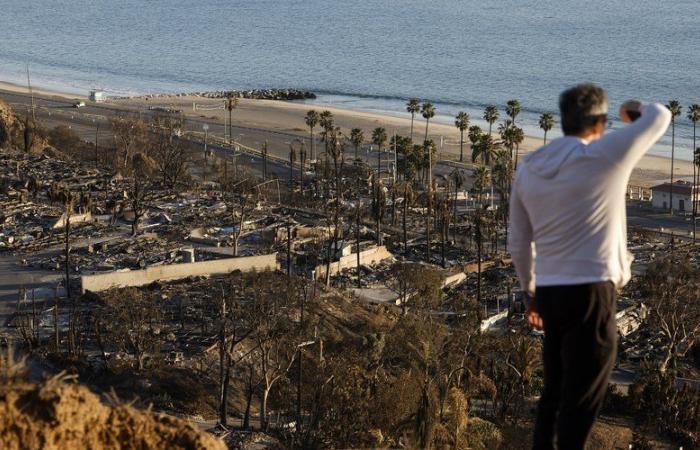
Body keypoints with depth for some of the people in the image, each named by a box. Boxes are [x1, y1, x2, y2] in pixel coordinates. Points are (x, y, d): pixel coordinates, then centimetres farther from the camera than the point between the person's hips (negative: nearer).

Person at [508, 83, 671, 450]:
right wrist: (636, 110, 27)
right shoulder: (605, 155, -10)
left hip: (550, 292, 6)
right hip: (591, 291, -6)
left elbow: (518, 245, 12)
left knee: (555, 389, 20)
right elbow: (660, 117, 5)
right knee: (581, 397, 1)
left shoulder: (527, 169, 7)